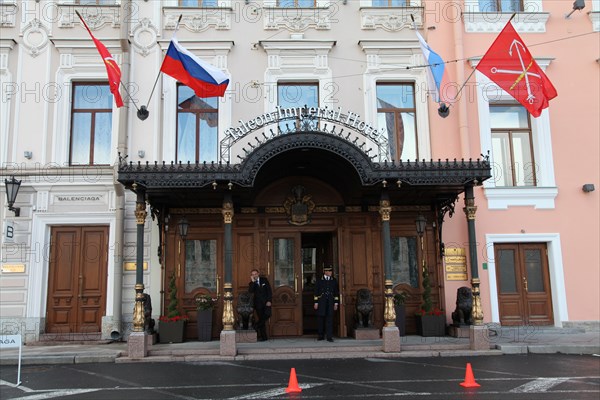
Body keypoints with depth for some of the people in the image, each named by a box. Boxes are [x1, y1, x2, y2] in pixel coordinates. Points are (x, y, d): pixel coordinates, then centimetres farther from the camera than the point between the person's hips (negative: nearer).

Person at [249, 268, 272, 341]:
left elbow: (269, 290, 3)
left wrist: (269, 300, -8)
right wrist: (253, 281, -16)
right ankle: (263, 337, 2)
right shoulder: (251, 283, 7)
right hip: (258, 303, 0)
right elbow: (250, 291, -13)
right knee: (261, 319, -2)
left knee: (267, 314, -23)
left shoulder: (264, 280, 6)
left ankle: (256, 327, -6)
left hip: (266, 302, 0)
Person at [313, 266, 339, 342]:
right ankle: (320, 335, 17)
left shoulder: (334, 281, 8)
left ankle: (329, 337, -4)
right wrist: (316, 303, -3)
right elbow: (316, 292, 2)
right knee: (320, 318, 3)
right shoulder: (319, 281, 3)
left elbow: (336, 292, 9)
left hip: (330, 302, 1)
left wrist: (336, 303, 4)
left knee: (330, 319, -5)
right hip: (321, 302, -1)